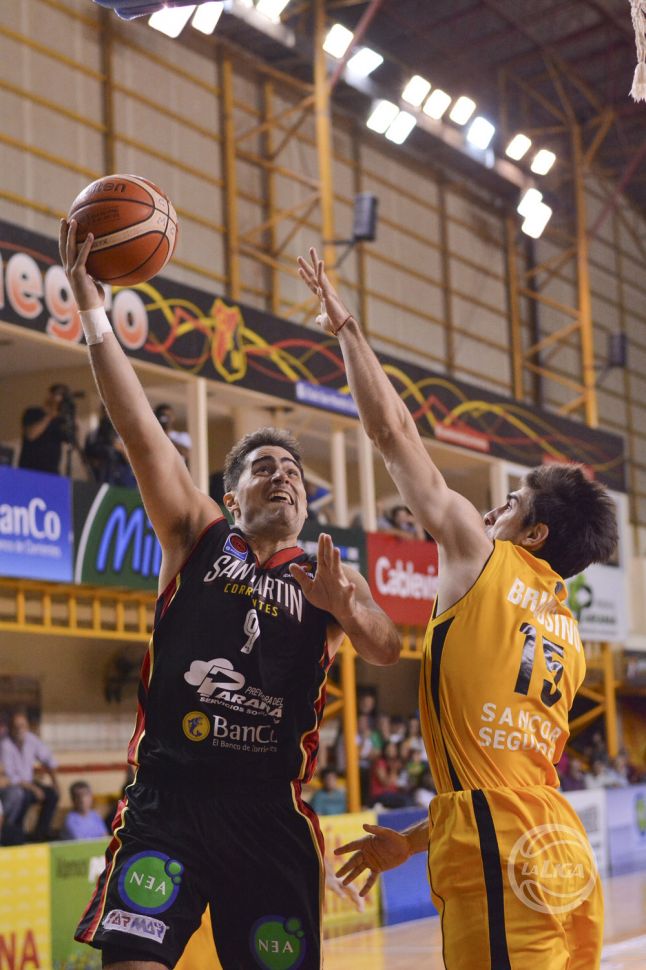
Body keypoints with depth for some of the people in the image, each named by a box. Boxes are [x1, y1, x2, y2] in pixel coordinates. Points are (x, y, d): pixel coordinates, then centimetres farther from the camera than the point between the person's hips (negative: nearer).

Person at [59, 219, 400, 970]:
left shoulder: (329, 580, 13)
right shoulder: (198, 540, 10)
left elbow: (386, 650, -5)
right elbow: (139, 429, 1)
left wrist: (345, 609, -27)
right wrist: (91, 306, -6)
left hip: (271, 814, 2)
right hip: (168, 801, -2)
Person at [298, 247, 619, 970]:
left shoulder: (482, 558, 2)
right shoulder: (569, 639, 21)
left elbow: (392, 431, 4)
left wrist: (346, 328, 15)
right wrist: (412, 842, 31)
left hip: (502, 870, -8)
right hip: (568, 863, 8)